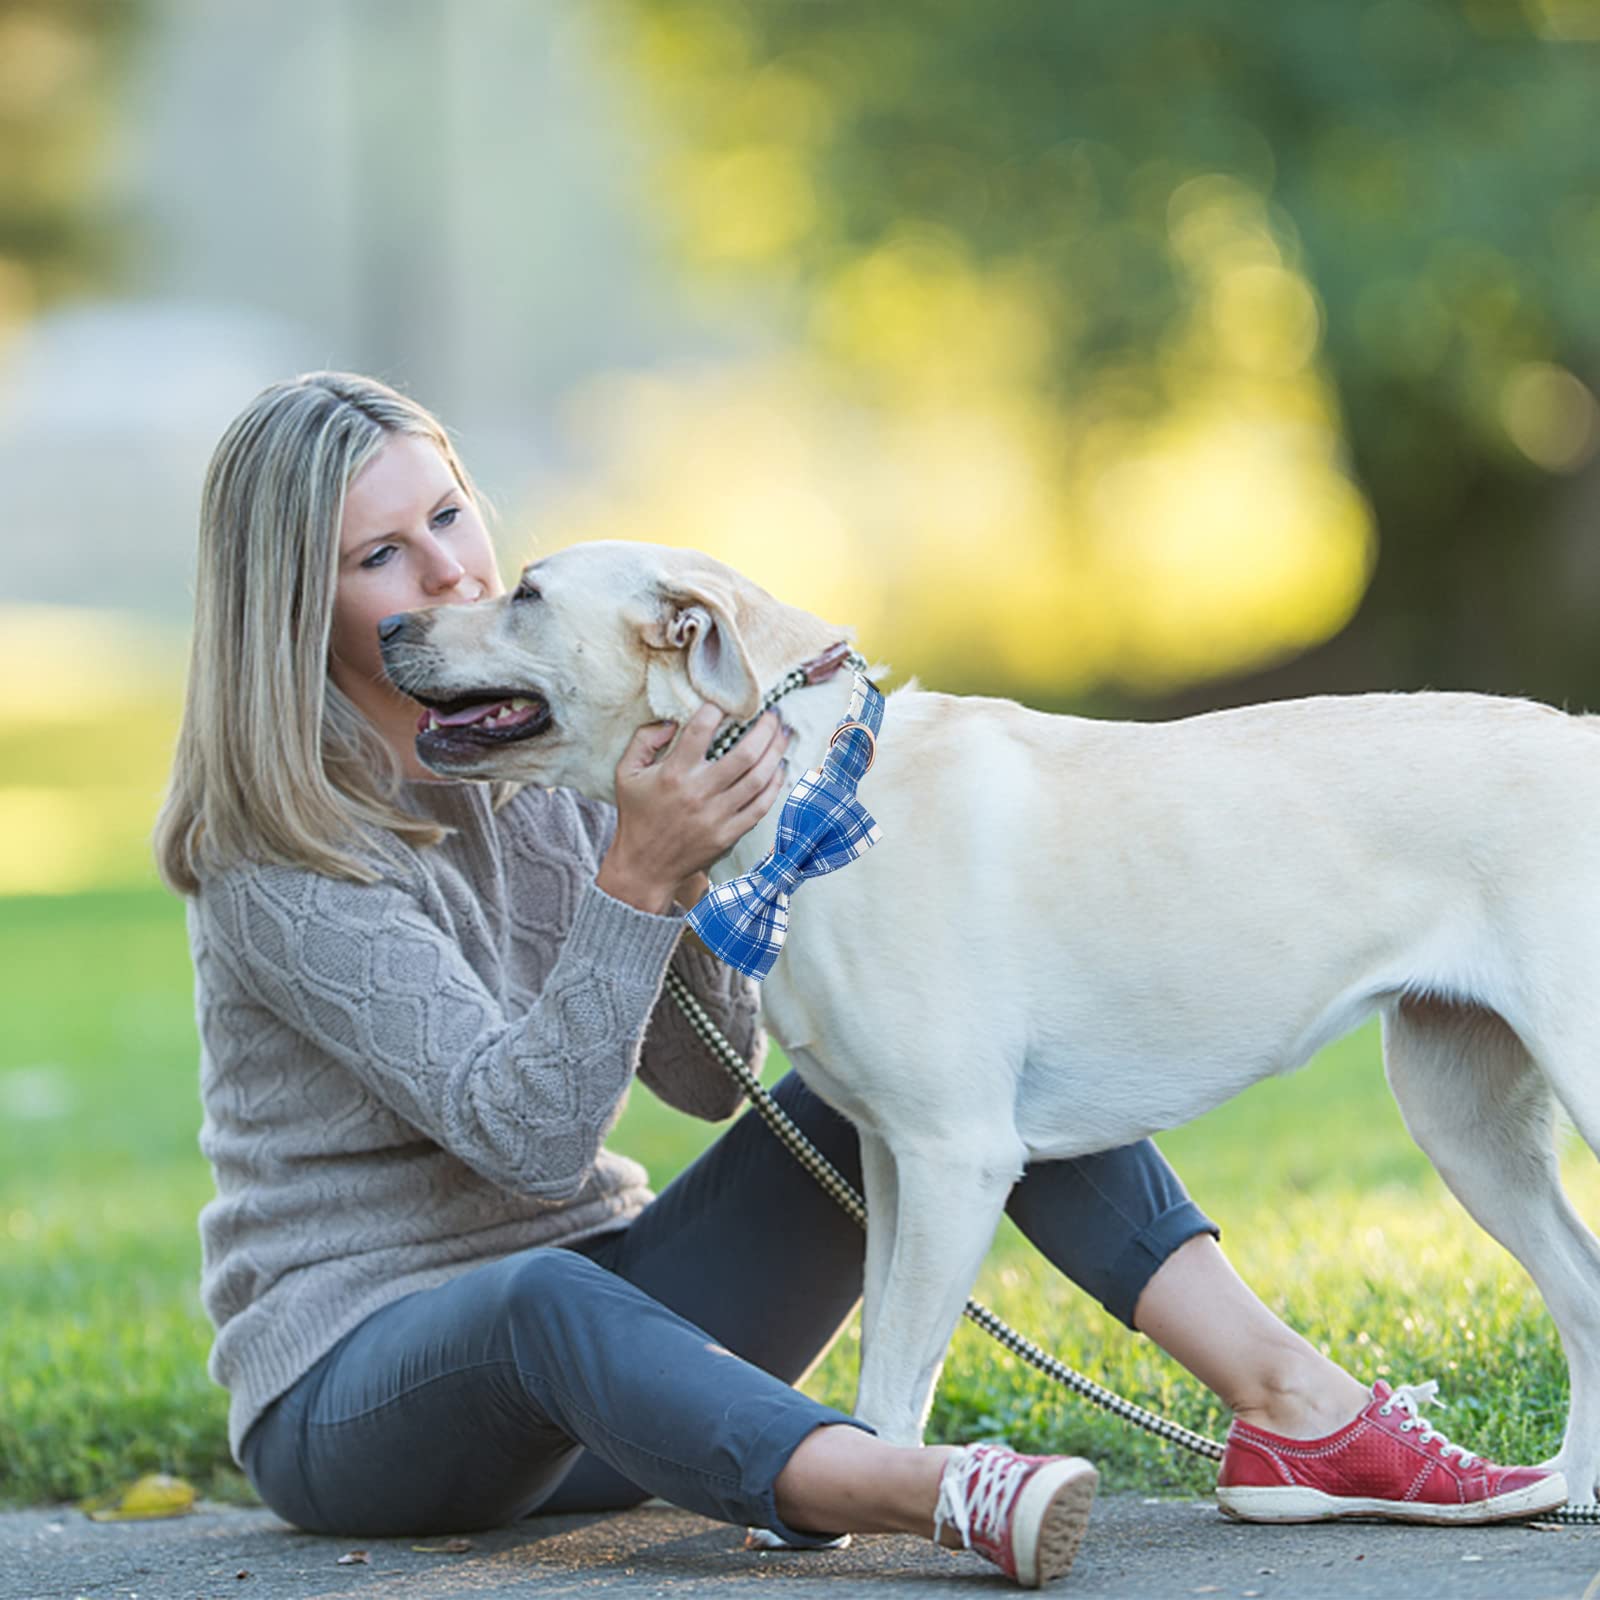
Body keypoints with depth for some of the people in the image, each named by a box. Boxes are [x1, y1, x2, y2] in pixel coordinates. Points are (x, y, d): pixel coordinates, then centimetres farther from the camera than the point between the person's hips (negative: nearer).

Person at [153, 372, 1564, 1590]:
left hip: (602, 1303, 7)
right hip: (356, 1394, -6)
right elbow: (527, 1139, -24)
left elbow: (709, 1077, 2)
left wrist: (687, 865, -15)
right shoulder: (282, 856, -16)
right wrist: (636, 877, -34)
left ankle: (1293, 1403, -20)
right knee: (544, 1299, -42)